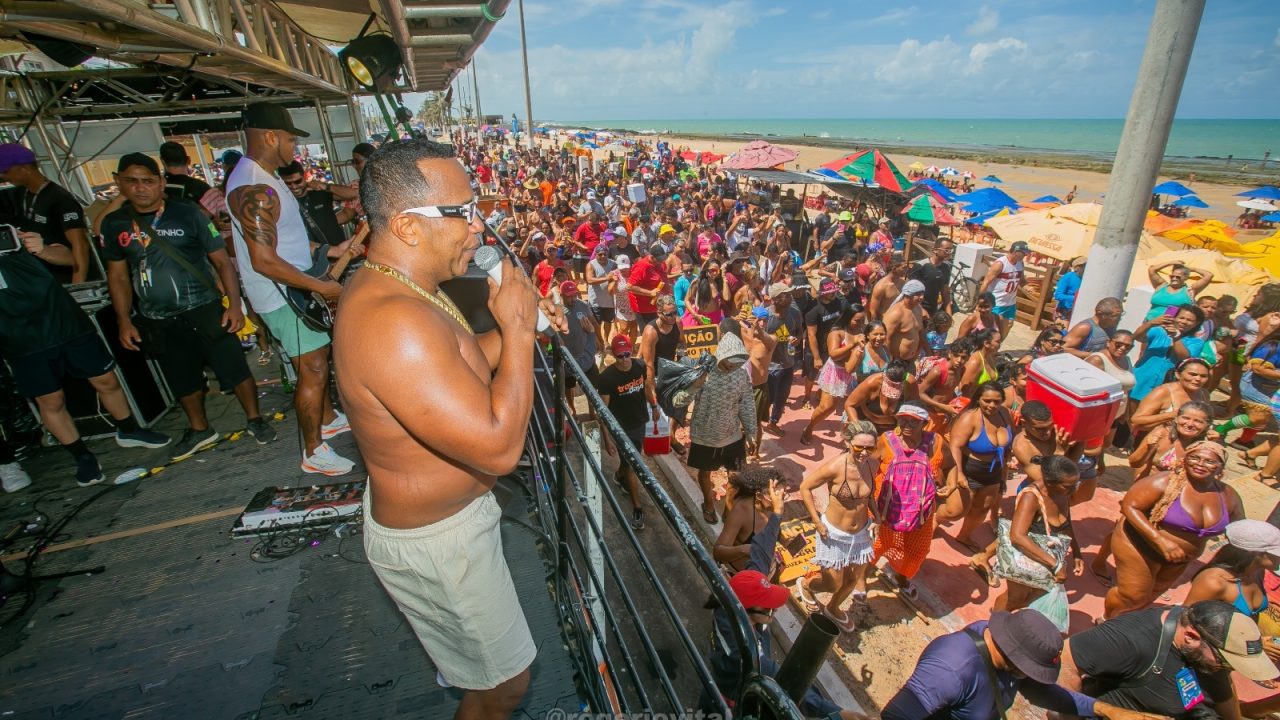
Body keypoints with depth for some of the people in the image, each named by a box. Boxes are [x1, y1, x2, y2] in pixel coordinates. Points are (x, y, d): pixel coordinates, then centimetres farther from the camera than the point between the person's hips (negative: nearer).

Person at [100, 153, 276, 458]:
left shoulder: (188, 214, -6)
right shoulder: (114, 224, 4)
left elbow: (222, 261, -6)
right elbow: (118, 275, 12)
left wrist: (234, 305, -14)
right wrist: (124, 321, 7)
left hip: (204, 310, -4)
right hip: (157, 321, 4)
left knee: (235, 369, -1)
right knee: (182, 380, 16)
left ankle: (255, 419, 19)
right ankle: (199, 430, 35)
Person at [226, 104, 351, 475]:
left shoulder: (261, 177, 10)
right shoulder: (254, 190, -24)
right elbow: (265, 262, -28)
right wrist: (321, 287, -23)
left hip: (295, 290, 10)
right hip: (284, 297, -10)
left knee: (319, 358, 22)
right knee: (312, 371, -3)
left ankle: (328, 418, 40)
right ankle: (314, 452, 9)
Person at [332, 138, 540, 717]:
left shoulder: (387, 286, -2)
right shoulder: (394, 322, -36)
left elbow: (461, 366, 8)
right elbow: (499, 447, -36)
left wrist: (511, 328, -7)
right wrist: (518, 329, -27)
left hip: (426, 510, 10)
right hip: (434, 541, -10)